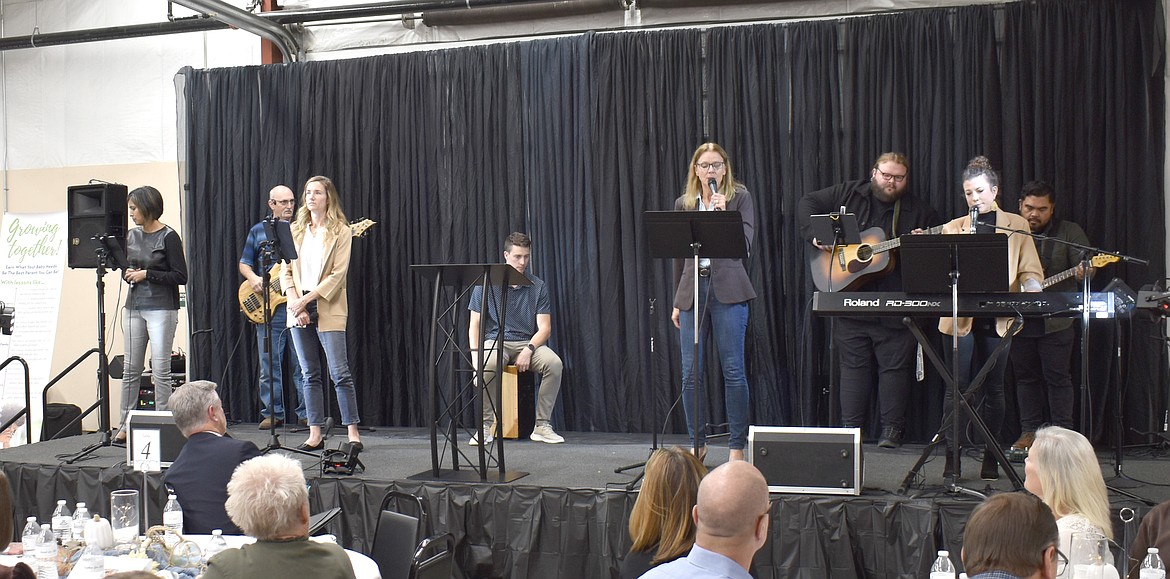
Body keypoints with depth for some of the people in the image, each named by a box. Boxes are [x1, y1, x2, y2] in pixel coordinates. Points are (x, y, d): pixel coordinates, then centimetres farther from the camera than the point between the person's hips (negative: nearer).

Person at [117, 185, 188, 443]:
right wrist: (127, 274, 1)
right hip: (134, 307, 6)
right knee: (131, 368, 9)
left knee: (161, 369, -5)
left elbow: (180, 276, -11)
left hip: (161, 308, -6)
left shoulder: (168, 237, -8)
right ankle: (125, 425, 15)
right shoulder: (132, 236, 11)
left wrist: (146, 274, -12)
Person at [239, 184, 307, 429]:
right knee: (269, 363, 3)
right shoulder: (258, 231, 12)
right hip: (268, 307, 1)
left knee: (303, 361, -1)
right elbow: (244, 263, 13)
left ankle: (306, 413, 5)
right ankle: (273, 413, 12)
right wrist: (254, 279, -7)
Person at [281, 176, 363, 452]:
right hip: (299, 309, 4)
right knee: (310, 374, 7)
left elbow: (337, 275, -8)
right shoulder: (295, 230, 13)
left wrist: (306, 299, -15)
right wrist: (294, 302, -7)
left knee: (340, 373, -7)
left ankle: (353, 432, -2)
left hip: (328, 310, -4)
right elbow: (286, 270, 9)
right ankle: (315, 434, 10)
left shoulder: (341, 232, 0)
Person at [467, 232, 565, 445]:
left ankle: (541, 425, -16)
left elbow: (545, 327, -2)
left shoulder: (538, 286, 2)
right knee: (487, 366, -38)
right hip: (495, 341, -2)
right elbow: (475, 324, 0)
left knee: (554, 363, -30)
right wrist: (475, 355, -17)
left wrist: (529, 350, -21)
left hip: (528, 342, 2)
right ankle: (486, 425, -18)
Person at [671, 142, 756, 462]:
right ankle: (697, 443, 16)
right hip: (692, 291, 3)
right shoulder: (683, 203, 14)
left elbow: (745, 244, -5)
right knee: (690, 373, 3)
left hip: (728, 291, -3)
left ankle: (737, 445, 6)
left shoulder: (740, 198, 4)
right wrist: (676, 302, 15)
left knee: (733, 371, -2)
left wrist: (723, 212, -16)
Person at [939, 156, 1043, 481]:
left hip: (999, 318, 0)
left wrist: (1029, 294, -13)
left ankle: (991, 458, 12)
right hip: (961, 317, 0)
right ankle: (952, 457, 1)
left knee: (993, 388, 4)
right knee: (957, 386, -4)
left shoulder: (1016, 226, 11)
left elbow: (1030, 272, 7)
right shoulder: (952, 228, 13)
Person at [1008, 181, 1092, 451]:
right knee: (1025, 376, 9)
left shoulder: (1069, 232, 3)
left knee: (1057, 377, -1)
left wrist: (1083, 272, -28)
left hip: (1056, 320, -3)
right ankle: (1030, 431, 17)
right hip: (1018, 320, 3)